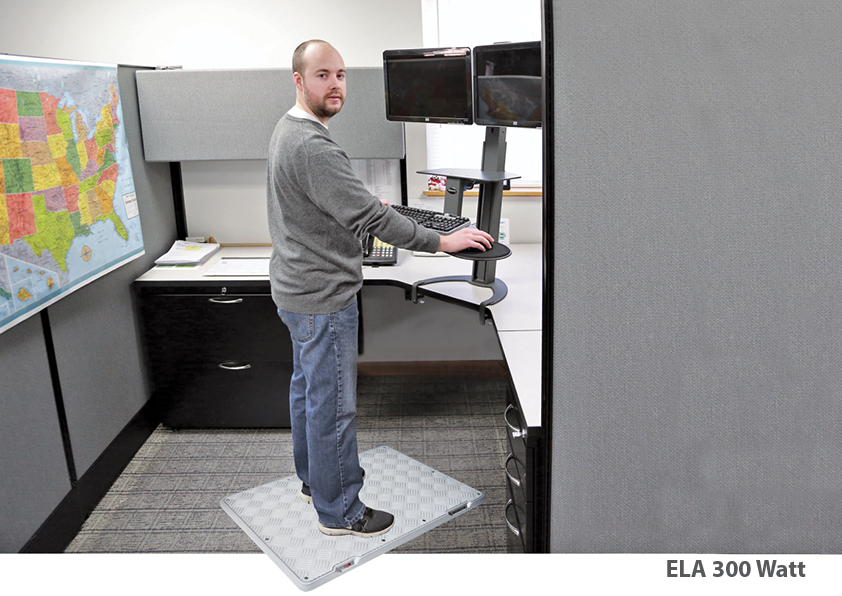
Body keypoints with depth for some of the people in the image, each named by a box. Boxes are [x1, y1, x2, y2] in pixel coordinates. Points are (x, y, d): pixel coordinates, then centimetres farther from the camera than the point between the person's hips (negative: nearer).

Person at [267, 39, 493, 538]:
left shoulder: (289, 131, 10)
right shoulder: (313, 147, -25)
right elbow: (369, 218, -28)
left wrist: (366, 205, 25)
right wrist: (443, 242, -22)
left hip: (298, 287, 11)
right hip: (324, 297, -11)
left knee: (307, 387, 22)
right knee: (332, 404, 1)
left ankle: (315, 477, 41)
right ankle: (339, 512, 17)